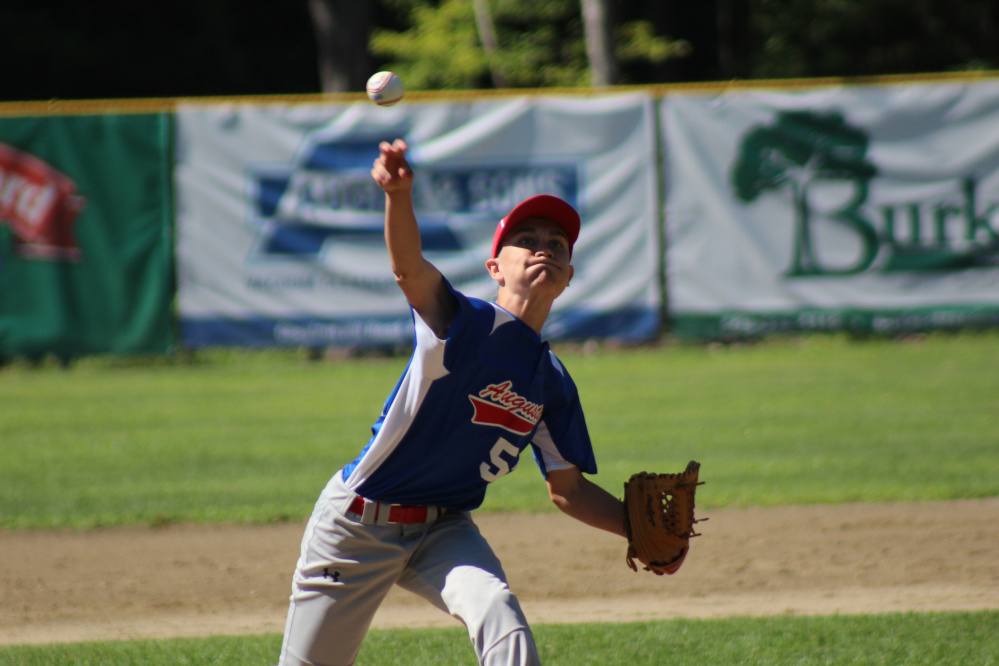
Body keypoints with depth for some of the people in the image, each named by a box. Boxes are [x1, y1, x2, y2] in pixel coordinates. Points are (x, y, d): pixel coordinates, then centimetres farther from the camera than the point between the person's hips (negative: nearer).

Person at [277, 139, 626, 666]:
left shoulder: (554, 386, 3)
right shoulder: (467, 324, -16)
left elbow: (568, 489, 11)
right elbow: (411, 270, -37)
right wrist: (398, 196, -58)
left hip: (444, 530, 4)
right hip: (357, 523, -4)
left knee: (503, 623, -25)